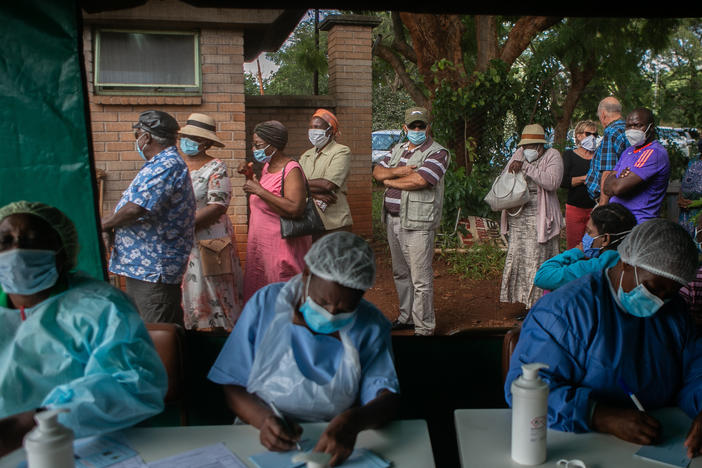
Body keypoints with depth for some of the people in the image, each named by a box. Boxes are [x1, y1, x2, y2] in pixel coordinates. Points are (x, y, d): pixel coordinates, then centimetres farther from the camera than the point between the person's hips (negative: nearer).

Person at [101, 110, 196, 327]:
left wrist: (104, 225, -7)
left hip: (154, 270, -11)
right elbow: (132, 204, 18)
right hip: (141, 266, 11)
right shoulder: (159, 165, 18)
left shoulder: (167, 166, -17)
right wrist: (109, 227, 0)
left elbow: (135, 209, -25)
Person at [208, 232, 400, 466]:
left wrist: (352, 421, -32)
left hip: (333, 446, 1)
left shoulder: (371, 326, -2)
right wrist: (264, 420, -22)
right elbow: (233, 386, -1)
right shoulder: (265, 304, -3)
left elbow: (388, 398, -9)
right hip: (260, 439, 0)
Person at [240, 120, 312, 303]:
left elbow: (295, 208, -29)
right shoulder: (267, 166, 13)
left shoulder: (291, 170, -16)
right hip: (261, 245, 9)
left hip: (283, 245, -9)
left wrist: (259, 190, -24)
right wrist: (249, 175, 15)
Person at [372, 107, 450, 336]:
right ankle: (407, 317, 31)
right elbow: (378, 172, 8)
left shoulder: (437, 152, -7)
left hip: (417, 224, -7)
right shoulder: (398, 149, 17)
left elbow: (419, 180, -21)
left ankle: (424, 327, 5)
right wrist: (399, 171, -12)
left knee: (421, 278, -5)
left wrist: (389, 180, -6)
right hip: (393, 220, 8)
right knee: (401, 273, 16)